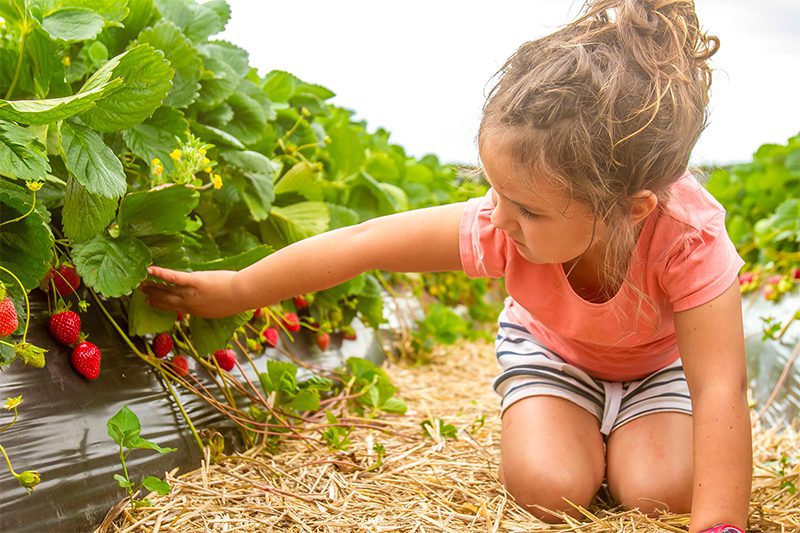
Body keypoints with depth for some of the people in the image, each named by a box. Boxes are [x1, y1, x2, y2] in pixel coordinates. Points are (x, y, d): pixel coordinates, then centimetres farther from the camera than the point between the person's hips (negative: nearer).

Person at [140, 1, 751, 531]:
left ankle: (628, 426, 10)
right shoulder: (500, 226, -35)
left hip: (662, 358, 0)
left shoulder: (689, 240, -41)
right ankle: (580, 424, 11)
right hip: (551, 345, 1)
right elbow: (363, 243, -26)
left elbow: (720, 390, -41)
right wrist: (237, 290, -17)